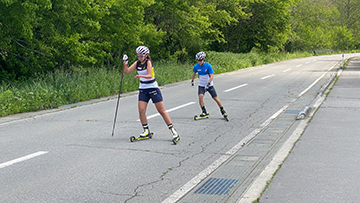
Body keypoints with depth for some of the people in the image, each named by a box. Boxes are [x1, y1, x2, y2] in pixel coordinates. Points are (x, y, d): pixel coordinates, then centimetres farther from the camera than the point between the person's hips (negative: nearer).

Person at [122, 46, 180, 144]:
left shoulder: (148, 62, -12)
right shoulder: (137, 63, 5)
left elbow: (149, 75, -25)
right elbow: (126, 71, 3)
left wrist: (141, 75, -42)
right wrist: (125, 63, -14)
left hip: (153, 88, -5)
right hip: (143, 89, 5)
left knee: (162, 111, -5)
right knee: (141, 110, -7)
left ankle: (173, 131, 1)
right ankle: (146, 130, 9)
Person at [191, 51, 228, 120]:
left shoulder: (208, 66, -19)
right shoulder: (196, 66, -9)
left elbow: (211, 76, -21)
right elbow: (194, 73, 13)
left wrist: (208, 84, -32)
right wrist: (192, 81, 24)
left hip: (209, 85, -2)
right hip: (201, 85, 2)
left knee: (215, 98, 0)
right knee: (200, 96, -21)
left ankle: (223, 111, 17)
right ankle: (204, 113, -11)